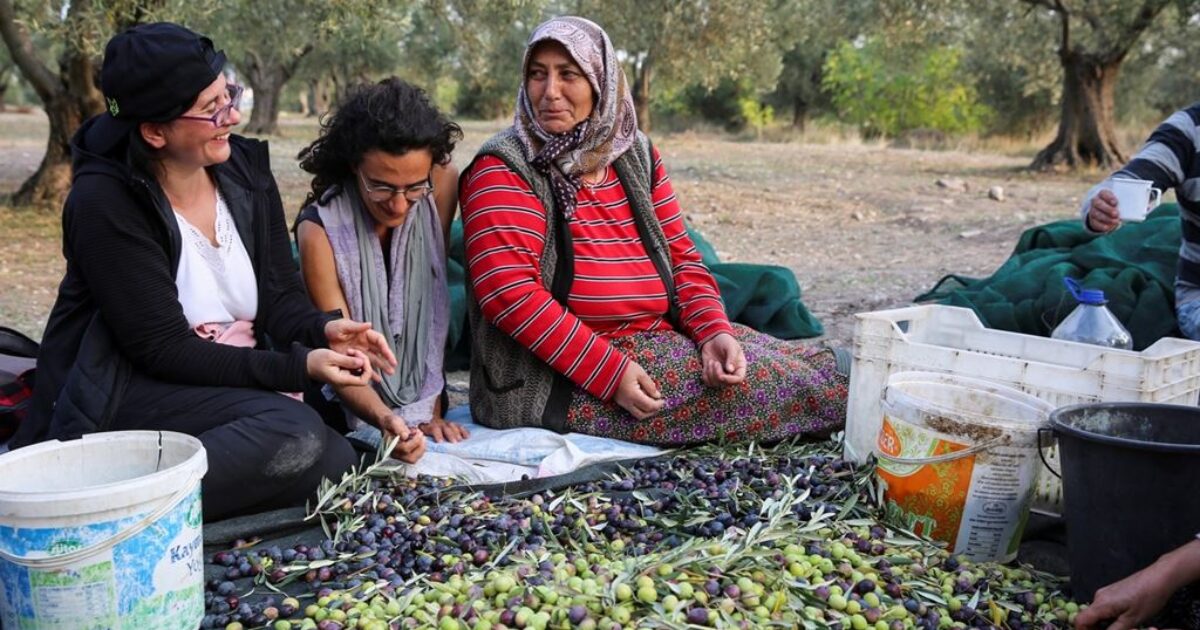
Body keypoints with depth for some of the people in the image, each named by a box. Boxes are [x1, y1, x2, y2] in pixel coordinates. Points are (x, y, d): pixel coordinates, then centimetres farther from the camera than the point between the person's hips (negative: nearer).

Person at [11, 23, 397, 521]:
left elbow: (280, 297, 3)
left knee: (341, 465, -17)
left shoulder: (245, 169, 1)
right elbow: (164, 350, -19)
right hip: (119, 399, -7)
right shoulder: (106, 202, -16)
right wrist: (298, 367, -25)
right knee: (294, 432, -30)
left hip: (237, 388, 7)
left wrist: (322, 329, -20)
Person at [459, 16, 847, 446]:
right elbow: (509, 291, -20)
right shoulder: (504, 169, -9)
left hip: (663, 336, 7)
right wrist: (609, 372, -25)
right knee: (767, 388, -14)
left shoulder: (636, 154, 10)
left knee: (820, 372, 0)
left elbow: (682, 258, 11)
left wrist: (715, 331, -9)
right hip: (563, 373, -7)